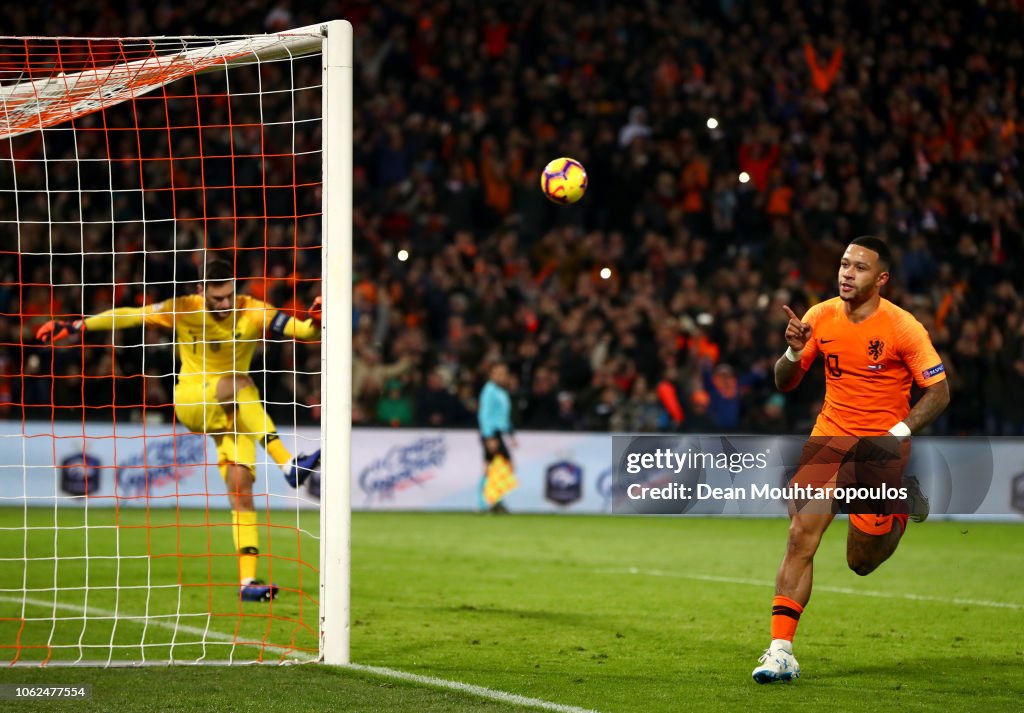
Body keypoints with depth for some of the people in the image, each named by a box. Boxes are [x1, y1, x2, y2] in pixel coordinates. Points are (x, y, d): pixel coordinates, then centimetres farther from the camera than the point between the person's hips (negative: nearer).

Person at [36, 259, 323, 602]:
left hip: (236, 409, 2)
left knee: (240, 488, -12)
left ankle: (247, 580, -12)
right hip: (191, 402, -2)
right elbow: (127, 316, -5)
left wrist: (314, 323, -42)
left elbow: (300, 330, -19)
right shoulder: (184, 310, -9)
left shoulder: (253, 313, -9)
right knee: (239, 384, -34)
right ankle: (289, 464, -41)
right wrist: (73, 327, -6)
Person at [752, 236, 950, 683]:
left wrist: (900, 432, -20)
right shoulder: (820, 318, -2)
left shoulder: (902, 327, -12)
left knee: (863, 562, 4)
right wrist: (793, 351, -16)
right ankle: (780, 652, -14)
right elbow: (784, 383, 6)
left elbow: (939, 390, -7)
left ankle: (904, 503, 36)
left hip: (881, 446, -2)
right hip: (830, 438, 2)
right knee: (801, 535, -16)